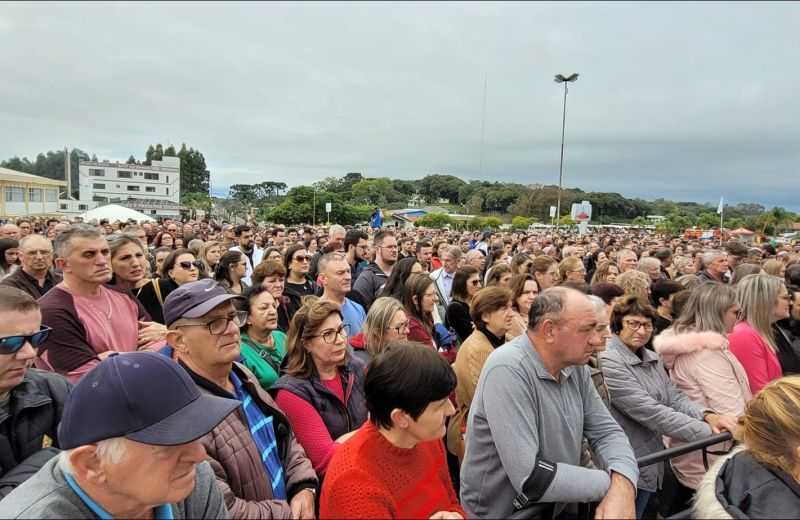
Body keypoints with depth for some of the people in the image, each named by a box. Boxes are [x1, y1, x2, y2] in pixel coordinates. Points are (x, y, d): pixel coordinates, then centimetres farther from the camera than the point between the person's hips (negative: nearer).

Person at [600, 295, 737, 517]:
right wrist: (709, 432, -25)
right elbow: (651, 412, -25)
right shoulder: (608, 362, -21)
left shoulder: (652, 359, 8)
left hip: (651, 464, 8)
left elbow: (675, 397, 1)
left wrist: (707, 415, -18)